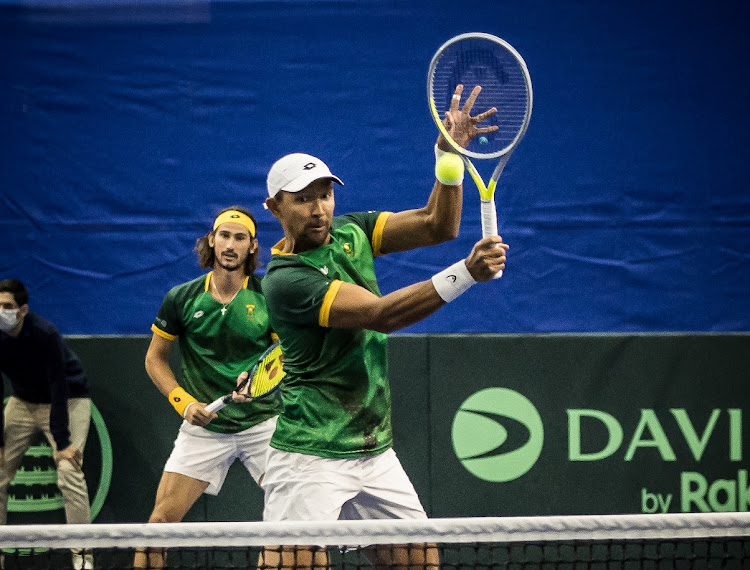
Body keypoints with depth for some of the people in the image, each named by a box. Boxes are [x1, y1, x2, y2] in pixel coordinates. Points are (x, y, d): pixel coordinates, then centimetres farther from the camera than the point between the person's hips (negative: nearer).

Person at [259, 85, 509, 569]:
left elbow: (436, 225, 4)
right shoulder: (285, 280, -17)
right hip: (312, 460, -7)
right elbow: (381, 314, -26)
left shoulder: (348, 233, 7)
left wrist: (450, 153, -11)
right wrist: (466, 273, -34)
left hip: (376, 453, 7)